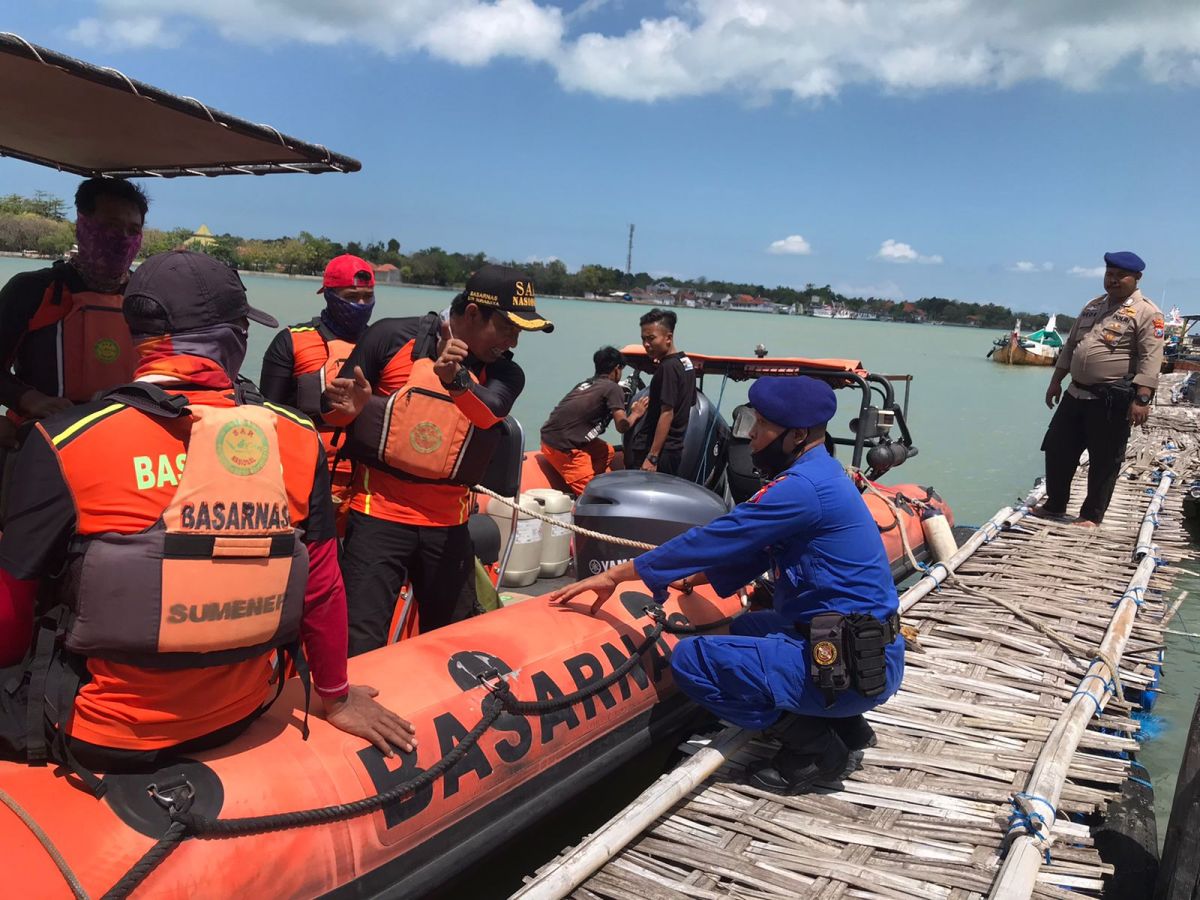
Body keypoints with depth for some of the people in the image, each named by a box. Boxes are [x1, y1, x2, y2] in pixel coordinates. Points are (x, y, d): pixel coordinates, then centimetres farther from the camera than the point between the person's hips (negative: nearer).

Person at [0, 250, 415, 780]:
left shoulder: (65, 443, -14)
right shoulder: (298, 439, -8)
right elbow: (322, 588, 0)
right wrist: (337, 695, 16)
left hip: (98, 740, -3)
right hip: (237, 721, 3)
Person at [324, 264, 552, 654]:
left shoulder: (503, 372, 4)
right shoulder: (392, 337, -2)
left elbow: (489, 411, -19)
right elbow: (332, 408, 6)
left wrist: (456, 380, -39)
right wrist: (352, 409, -17)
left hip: (448, 525, 3)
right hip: (378, 515, -3)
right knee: (359, 648, -7)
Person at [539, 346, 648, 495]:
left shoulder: (585, 384, 17)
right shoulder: (613, 388, -6)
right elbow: (622, 426, -13)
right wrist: (635, 414, 7)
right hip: (563, 446, -9)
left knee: (607, 452, 21)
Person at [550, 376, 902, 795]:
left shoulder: (802, 487, -19)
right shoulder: (818, 475, 12)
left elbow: (715, 539, -18)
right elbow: (750, 552, 19)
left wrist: (613, 575, -13)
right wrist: (693, 577, 11)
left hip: (853, 665, -10)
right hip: (868, 652, 10)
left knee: (691, 659, -11)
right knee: (741, 630, 30)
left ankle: (812, 745, -2)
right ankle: (844, 724, 19)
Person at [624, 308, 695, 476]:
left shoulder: (667, 368, -16)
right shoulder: (685, 362, 12)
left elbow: (667, 414, -21)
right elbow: (689, 405, 19)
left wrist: (652, 457, -22)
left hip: (660, 450, -10)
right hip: (675, 448, 10)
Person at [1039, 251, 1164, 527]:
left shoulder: (1146, 313, -8)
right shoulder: (1094, 306, 15)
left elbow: (1151, 359, -16)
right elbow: (1070, 345, 20)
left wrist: (1141, 399, -24)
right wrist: (1056, 381, 16)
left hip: (1112, 400, -7)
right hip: (1076, 393, 7)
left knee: (1104, 460, 3)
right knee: (1058, 450, 11)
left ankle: (1092, 515, 15)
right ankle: (1054, 505, 25)